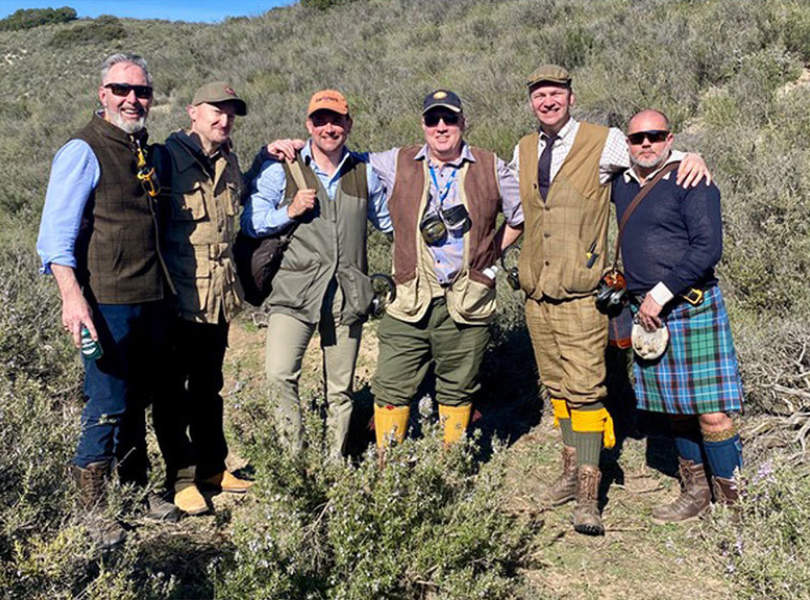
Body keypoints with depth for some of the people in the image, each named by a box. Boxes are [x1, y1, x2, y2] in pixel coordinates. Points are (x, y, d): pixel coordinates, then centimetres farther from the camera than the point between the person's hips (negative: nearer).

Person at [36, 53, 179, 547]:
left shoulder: (148, 152, 14)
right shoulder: (83, 151, -8)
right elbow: (57, 234, -12)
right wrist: (72, 296, -23)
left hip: (152, 301, 7)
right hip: (107, 302, -7)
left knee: (137, 401, 17)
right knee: (108, 406, -2)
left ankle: (137, 488, 32)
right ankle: (92, 509, 15)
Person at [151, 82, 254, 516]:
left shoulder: (228, 163, 12)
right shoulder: (166, 158, -9)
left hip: (218, 300, 7)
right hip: (177, 298, -7)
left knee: (209, 387, 17)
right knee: (173, 391, 4)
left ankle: (212, 467, 29)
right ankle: (182, 477, 15)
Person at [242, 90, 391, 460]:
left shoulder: (364, 172, 13)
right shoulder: (281, 169, 5)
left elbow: (389, 221, 27)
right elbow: (250, 223, 4)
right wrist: (290, 212, -11)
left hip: (347, 296, 3)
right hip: (295, 291, -2)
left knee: (340, 388, 9)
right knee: (280, 375, -18)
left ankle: (335, 464, 24)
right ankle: (294, 455, 0)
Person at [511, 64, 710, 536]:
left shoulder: (603, 143, -2)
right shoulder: (523, 151, 13)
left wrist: (693, 157, -8)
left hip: (581, 297, -5)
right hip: (536, 295, 5)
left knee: (585, 391, -7)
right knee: (557, 388, 13)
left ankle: (588, 497, 1)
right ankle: (572, 471, 27)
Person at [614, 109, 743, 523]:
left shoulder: (691, 183, -7)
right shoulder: (621, 184, 11)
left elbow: (708, 248, -15)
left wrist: (661, 293, -17)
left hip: (692, 308, -6)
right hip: (647, 312, 6)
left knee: (712, 413, -5)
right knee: (676, 410, 13)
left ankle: (731, 502, 8)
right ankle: (694, 492, 26)